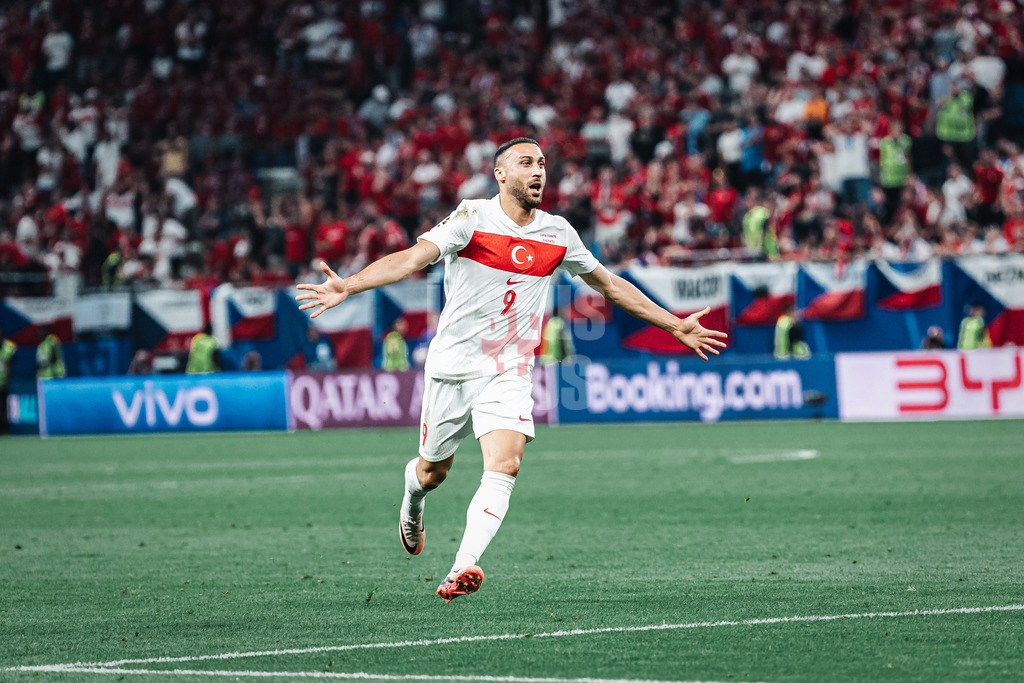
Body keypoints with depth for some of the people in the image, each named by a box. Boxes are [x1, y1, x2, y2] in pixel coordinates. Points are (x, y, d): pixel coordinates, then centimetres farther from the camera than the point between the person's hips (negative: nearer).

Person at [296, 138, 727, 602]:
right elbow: (414, 258, -22)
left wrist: (675, 326, 21)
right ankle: (412, 506, 50)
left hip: (510, 374, 2)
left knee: (505, 466, -21)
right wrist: (348, 286, -38)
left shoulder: (557, 234, 5)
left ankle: (462, 570, -30)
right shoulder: (471, 219, -9)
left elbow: (610, 285, 19)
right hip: (453, 366, -2)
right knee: (433, 471, 12)